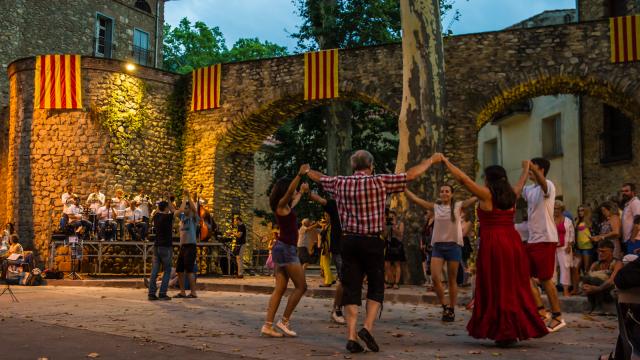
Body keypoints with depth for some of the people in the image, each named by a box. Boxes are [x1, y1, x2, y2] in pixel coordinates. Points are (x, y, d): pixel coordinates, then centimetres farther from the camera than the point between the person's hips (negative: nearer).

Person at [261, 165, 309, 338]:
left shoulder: (286, 207, 16)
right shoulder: (281, 205, -9)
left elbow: (294, 199, 40)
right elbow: (289, 192, -31)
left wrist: (302, 191, 57)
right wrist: (299, 175, -44)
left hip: (283, 249, 10)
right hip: (286, 249, -10)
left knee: (280, 289, 7)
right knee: (301, 286, -3)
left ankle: (268, 325, 5)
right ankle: (284, 321, 2)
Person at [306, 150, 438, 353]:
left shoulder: (340, 183, 6)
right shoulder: (379, 182, -5)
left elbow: (319, 177, 25)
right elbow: (412, 175, -3)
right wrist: (431, 160, 12)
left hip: (349, 240, 3)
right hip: (372, 241, -3)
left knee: (351, 289, 5)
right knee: (376, 288, 10)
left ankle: (351, 336, 1)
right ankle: (368, 328, -6)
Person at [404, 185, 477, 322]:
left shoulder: (458, 206, 2)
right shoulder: (435, 207, 8)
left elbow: (477, 197, -6)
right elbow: (414, 198, 5)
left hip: (453, 245, -2)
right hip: (438, 246, 2)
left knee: (452, 280, 5)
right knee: (435, 278, -10)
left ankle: (451, 310, 17)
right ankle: (444, 306, 9)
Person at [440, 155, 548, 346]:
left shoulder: (487, 194, -4)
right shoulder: (512, 195, 12)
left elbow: (463, 178, -4)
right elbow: (521, 182, 32)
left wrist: (446, 162, 8)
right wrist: (526, 168, 52)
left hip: (493, 244, -6)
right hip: (513, 242, 6)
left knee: (495, 289, 0)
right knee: (514, 288, 12)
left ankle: (504, 332, 0)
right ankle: (520, 329, 16)